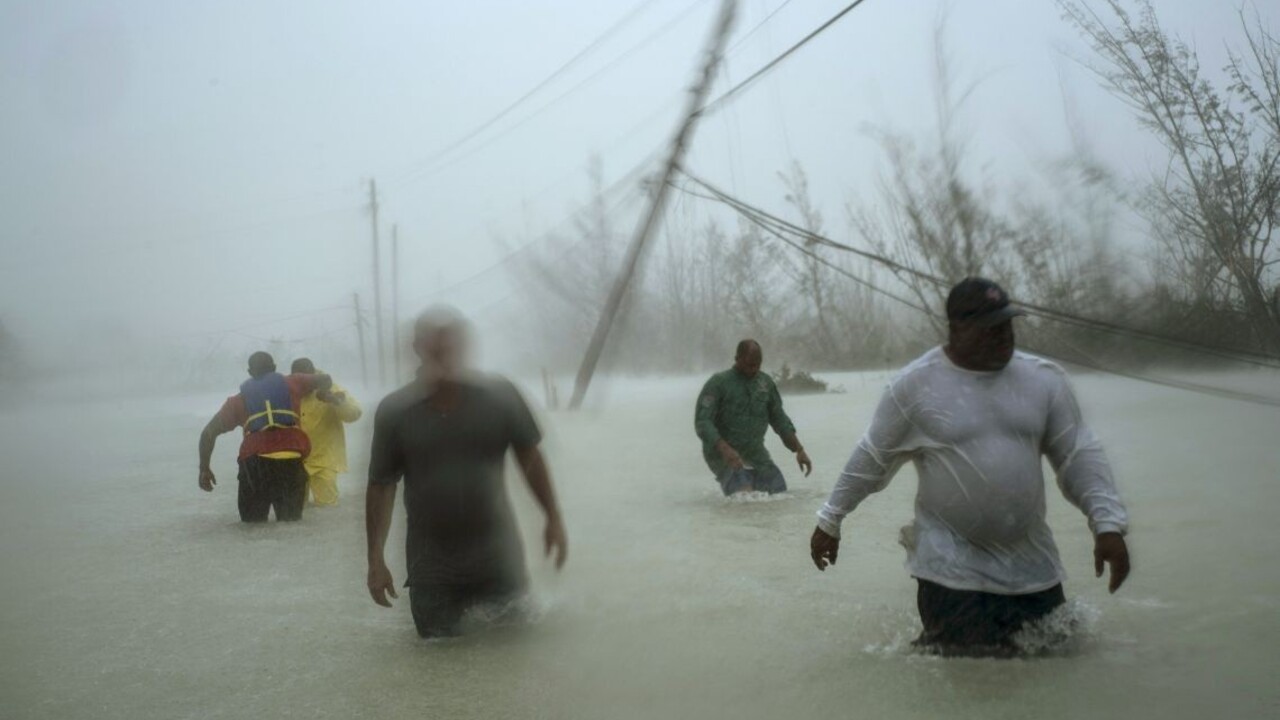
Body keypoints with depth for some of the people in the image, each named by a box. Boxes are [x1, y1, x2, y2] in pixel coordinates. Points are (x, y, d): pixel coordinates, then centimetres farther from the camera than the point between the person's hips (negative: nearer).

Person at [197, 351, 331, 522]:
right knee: (291, 521, 14)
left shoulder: (238, 400, 20)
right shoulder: (291, 384, 19)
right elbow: (325, 381, 31)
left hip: (256, 463, 0)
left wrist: (204, 469, 24)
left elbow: (209, 432, 17)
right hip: (291, 462, 0)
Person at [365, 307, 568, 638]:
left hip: (497, 559, 0)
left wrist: (553, 519, 4)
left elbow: (529, 457, 5)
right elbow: (381, 486, -2)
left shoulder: (500, 396, -7)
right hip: (431, 567, 0)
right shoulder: (395, 412, -8)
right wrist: (376, 560, -4)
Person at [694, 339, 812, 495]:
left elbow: (779, 419, 18)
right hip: (723, 453, -6)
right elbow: (702, 422, -16)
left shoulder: (765, 382, 10)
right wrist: (725, 449, -30)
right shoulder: (718, 383, -7)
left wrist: (799, 450, 9)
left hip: (755, 453, 6)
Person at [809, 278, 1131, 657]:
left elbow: (1079, 455, 2)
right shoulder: (915, 384, -9)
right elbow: (871, 459, 1)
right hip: (952, 564, -4)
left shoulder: (1044, 379, -1)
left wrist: (1108, 523, -10)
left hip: (1031, 561, 4)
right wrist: (830, 521, 6)